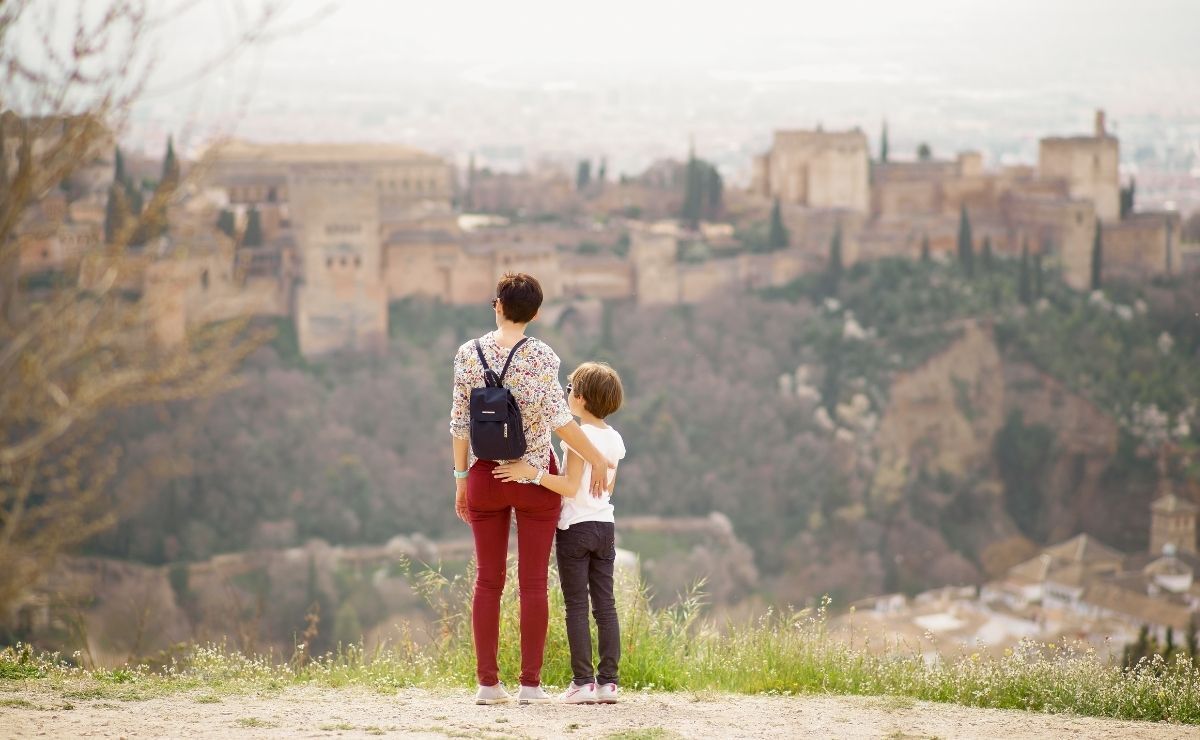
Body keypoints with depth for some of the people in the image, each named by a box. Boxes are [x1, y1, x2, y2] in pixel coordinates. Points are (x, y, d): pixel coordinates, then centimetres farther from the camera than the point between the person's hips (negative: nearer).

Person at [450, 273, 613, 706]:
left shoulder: (469, 354, -1)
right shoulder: (541, 356, -9)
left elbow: (460, 422, 0)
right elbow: (559, 418, -16)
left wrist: (461, 478, 8)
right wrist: (596, 458, -5)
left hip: (485, 476, 2)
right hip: (535, 477, -2)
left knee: (488, 581, 7)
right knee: (533, 583, 2)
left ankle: (487, 682, 4)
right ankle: (530, 683, 0)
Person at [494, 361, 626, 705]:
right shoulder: (615, 440, 7)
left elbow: (570, 486, -19)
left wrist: (531, 472, -21)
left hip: (575, 528, -6)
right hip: (606, 525, 6)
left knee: (576, 606, -3)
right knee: (605, 605, 7)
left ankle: (583, 682, -5)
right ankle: (608, 681, 5)